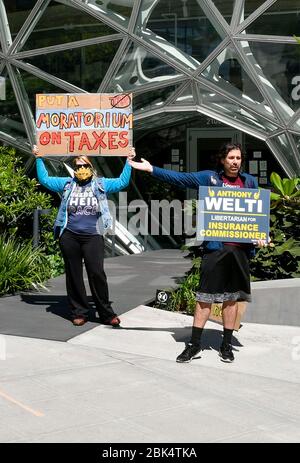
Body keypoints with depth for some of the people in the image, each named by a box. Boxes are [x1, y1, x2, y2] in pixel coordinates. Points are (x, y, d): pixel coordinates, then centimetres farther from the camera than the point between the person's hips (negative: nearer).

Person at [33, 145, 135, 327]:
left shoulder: (101, 184, 11)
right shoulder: (67, 184, 14)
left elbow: (122, 182, 8)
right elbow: (45, 179, 16)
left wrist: (128, 161, 5)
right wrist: (39, 159, 13)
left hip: (93, 237, -2)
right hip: (69, 236, 2)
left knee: (97, 274, -7)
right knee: (74, 275, 6)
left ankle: (107, 314, 2)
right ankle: (79, 313, 15)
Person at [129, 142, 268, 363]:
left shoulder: (250, 182, 12)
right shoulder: (209, 177, 5)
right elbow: (179, 177, 1)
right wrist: (151, 169, -5)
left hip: (241, 248, 2)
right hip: (215, 246, -2)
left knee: (232, 297, 9)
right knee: (206, 296, 0)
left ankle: (227, 345, 19)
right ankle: (194, 344, 9)